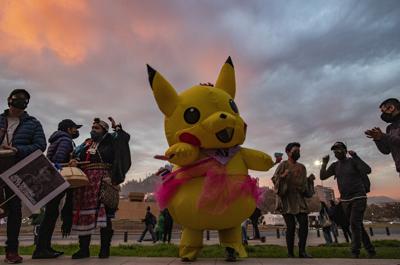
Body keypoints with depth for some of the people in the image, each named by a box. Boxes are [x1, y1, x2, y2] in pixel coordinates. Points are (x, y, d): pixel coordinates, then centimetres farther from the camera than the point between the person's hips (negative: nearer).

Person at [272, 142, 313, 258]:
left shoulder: (302, 167, 16)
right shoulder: (283, 164, -2)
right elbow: (274, 179, -7)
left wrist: (309, 180, 5)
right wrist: (283, 175, -25)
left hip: (299, 198, 5)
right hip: (286, 198, -5)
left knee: (304, 223, -6)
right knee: (291, 226, -5)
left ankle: (302, 251, 4)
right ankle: (290, 253, 5)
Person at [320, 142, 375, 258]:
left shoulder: (353, 161, -7)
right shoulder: (335, 166, 6)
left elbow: (367, 170, -23)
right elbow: (322, 177, 1)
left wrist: (355, 156, -24)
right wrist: (324, 163, -9)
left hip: (359, 197, -5)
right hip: (345, 200, 6)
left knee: (355, 224, -14)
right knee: (358, 226, 12)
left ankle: (355, 253, -8)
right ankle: (370, 250, 26)